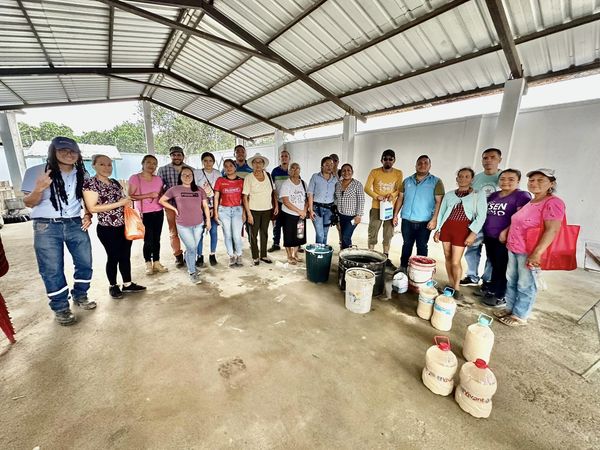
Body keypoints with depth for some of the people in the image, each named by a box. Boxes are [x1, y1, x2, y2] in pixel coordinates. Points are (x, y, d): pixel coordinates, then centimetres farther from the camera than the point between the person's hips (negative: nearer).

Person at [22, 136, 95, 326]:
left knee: (85, 262, 8)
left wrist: (88, 215, -1)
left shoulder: (82, 174, 5)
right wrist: (39, 189, -22)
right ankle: (61, 308, 18)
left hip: (76, 224, 3)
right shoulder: (36, 172, -5)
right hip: (47, 227, -3)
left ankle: (80, 296, 30)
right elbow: (29, 203, -2)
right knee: (52, 270, 3)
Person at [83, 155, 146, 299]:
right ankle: (113, 286, 26)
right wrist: (119, 203, -19)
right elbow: (92, 208, -17)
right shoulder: (90, 183, -8)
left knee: (126, 256, 12)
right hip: (108, 229, -6)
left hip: (124, 226, 6)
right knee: (113, 257, 6)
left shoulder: (115, 183, 11)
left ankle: (127, 284, 25)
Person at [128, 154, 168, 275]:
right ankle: (148, 264, 16)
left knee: (156, 238, 8)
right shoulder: (134, 178, -6)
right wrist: (148, 195, -18)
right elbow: (130, 196, -12)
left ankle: (156, 263, 19)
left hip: (158, 213, 4)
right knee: (148, 240, -2)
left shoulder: (158, 179, 8)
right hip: (144, 214, -4)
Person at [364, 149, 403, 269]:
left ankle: (386, 258, 23)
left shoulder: (398, 173, 1)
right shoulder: (374, 172, -4)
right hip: (376, 208, -2)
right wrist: (377, 197, -21)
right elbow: (367, 188, -7)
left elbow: (399, 189, 1)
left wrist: (393, 195, -21)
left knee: (388, 234, 11)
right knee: (373, 233, 4)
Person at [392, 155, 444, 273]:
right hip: (407, 220, 3)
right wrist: (395, 215, 6)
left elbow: (439, 201, -6)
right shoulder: (407, 181, 9)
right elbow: (400, 198, 11)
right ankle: (403, 268, 24)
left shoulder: (436, 182, -1)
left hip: (424, 222, -3)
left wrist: (434, 219, -14)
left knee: (422, 247, 8)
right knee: (407, 245, 13)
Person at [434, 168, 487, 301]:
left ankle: (457, 288, 15)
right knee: (448, 258, 8)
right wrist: (438, 230, 8)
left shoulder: (478, 195, 3)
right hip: (446, 228, 4)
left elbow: (481, 216, -4)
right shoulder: (449, 194, 11)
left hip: (462, 229, -3)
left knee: (455, 261, -4)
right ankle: (451, 285, 22)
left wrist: (473, 233, -13)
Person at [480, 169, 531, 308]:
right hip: (489, 237, 6)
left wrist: (506, 231, -20)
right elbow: (486, 213, 20)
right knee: (494, 265, 16)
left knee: (501, 268, 3)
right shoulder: (493, 195, 13)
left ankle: (500, 297, 15)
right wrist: (484, 231, 12)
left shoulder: (522, 196, -7)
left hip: (504, 238, -6)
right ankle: (491, 291, 28)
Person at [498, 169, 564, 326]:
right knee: (511, 281, 15)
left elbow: (552, 230, -20)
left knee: (525, 286, 4)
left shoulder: (553, 203, -12)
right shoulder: (529, 203, 13)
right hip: (513, 249, 8)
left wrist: (537, 253, -25)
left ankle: (520, 316, 17)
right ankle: (510, 309, 29)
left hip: (529, 252, -8)